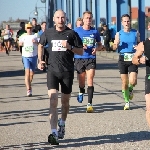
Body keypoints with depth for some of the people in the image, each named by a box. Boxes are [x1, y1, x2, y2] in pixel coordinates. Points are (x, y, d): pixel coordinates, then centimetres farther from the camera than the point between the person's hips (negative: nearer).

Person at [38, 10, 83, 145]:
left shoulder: (71, 33, -1)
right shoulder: (48, 33, 4)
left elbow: (81, 51, 2)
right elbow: (41, 45, 23)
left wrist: (70, 47, -15)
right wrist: (40, 60, 12)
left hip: (67, 71, 0)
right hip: (52, 70, 0)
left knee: (65, 101, 13)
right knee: (53, 101, -14)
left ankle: (62, 124, 41)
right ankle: (54, 133, -20)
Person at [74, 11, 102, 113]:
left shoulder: (95, 32, 5)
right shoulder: (77, 31, 1)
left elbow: (100, 45, 15)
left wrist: (96, 49, -7)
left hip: (91, 59, 0)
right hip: (79, 58, 0)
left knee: (90, 80, -11)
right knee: (81, 80, 12)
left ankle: (90, 104, -13)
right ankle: (81, 93, 47)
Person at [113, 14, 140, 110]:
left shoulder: (136, 33, 5)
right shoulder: (119, 34, 4)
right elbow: (114, 48, 5)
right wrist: (116, 44, -18)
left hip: (133, 59, 0)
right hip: (123, 59, 0)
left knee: (133, 81, -14)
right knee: (124, 82, 3)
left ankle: (130, 89, 22)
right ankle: (127, 102, 17)